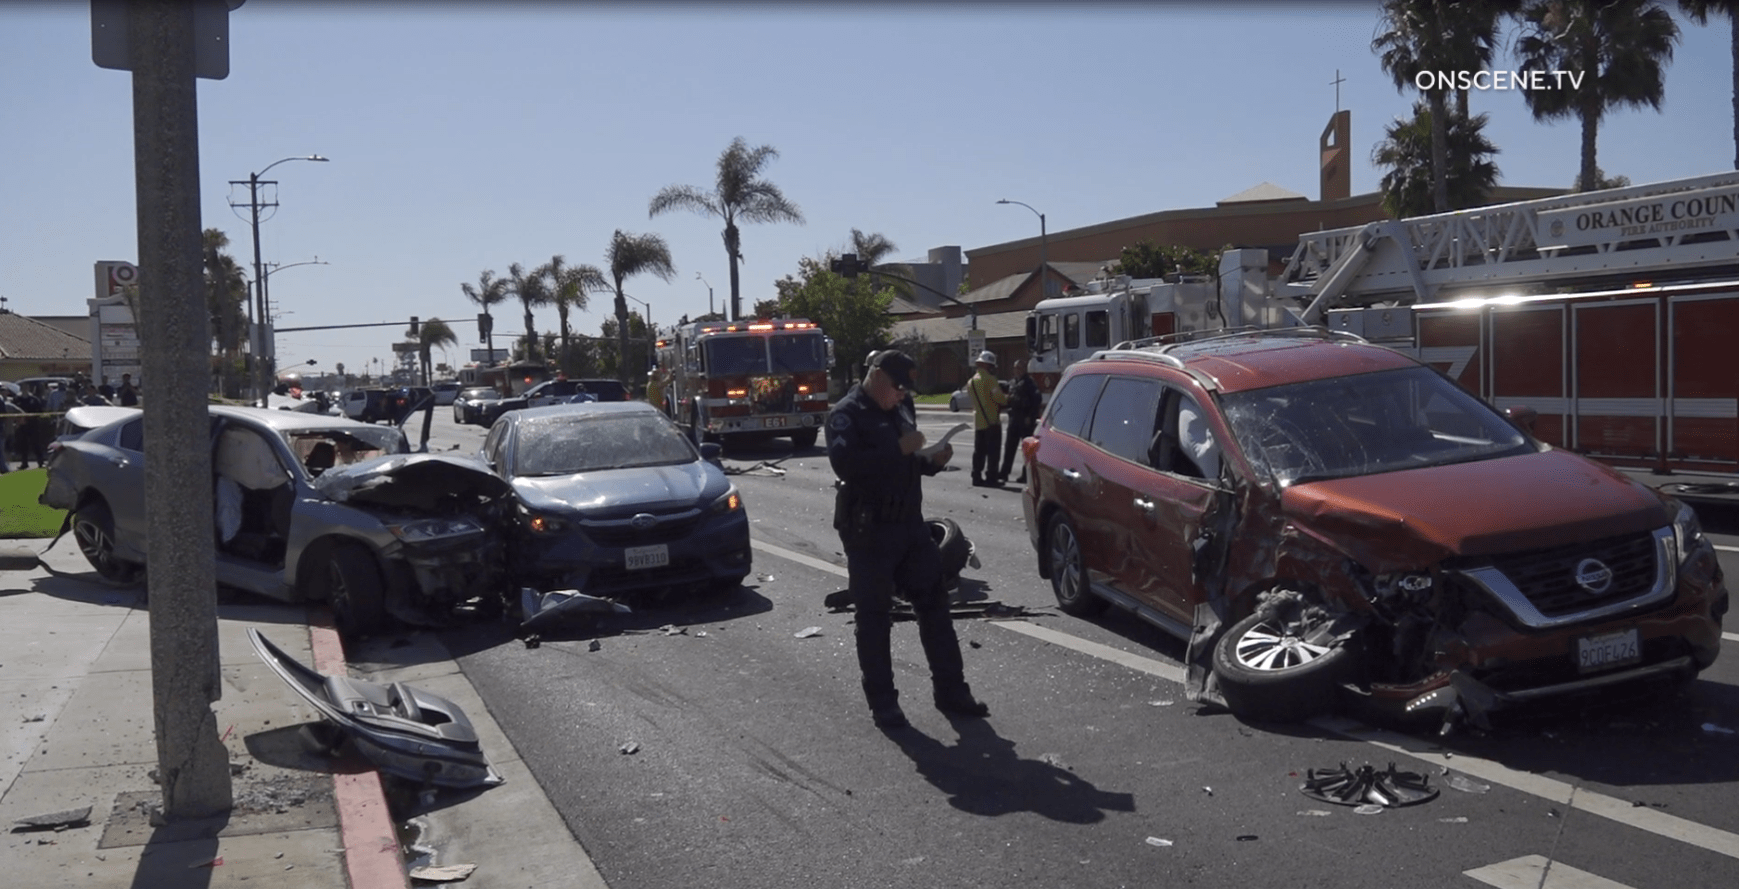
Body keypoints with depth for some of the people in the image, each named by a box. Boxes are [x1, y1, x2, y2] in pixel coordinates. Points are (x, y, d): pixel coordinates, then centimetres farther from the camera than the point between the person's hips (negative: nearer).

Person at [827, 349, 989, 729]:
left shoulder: (900, 409, 15)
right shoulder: (847, 414, -9)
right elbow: (845, 463, -26)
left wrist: (933, 460, 4)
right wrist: (898, 449, -25)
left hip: (910, 524, 8)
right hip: (868, 530, -7)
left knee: (934, 605, 9)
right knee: (874, 617, 1)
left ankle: (950, 690, 19)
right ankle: (882, 703, 10)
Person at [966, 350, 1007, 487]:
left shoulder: (971, 381, 14)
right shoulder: (989, 378, -12)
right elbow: (998, 396, -20)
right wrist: (1006, 398, 0)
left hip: (978, 422, 7)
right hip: (992, 420, -7)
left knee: (979, 451, 12)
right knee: (993, 451, -3)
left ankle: (977, 477, 12)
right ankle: (991, 478, -4)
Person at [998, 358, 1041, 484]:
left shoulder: (1029, 383, -8)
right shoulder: (1012, 383, 15)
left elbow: (1037, 400, -15)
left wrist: (1030, 417, -18)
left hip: (1025, 420, -8)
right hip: (1014, 417, 8)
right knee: (1010, 446, 8)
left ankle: (1026, 474, 3)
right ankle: (1004, 472, 13)